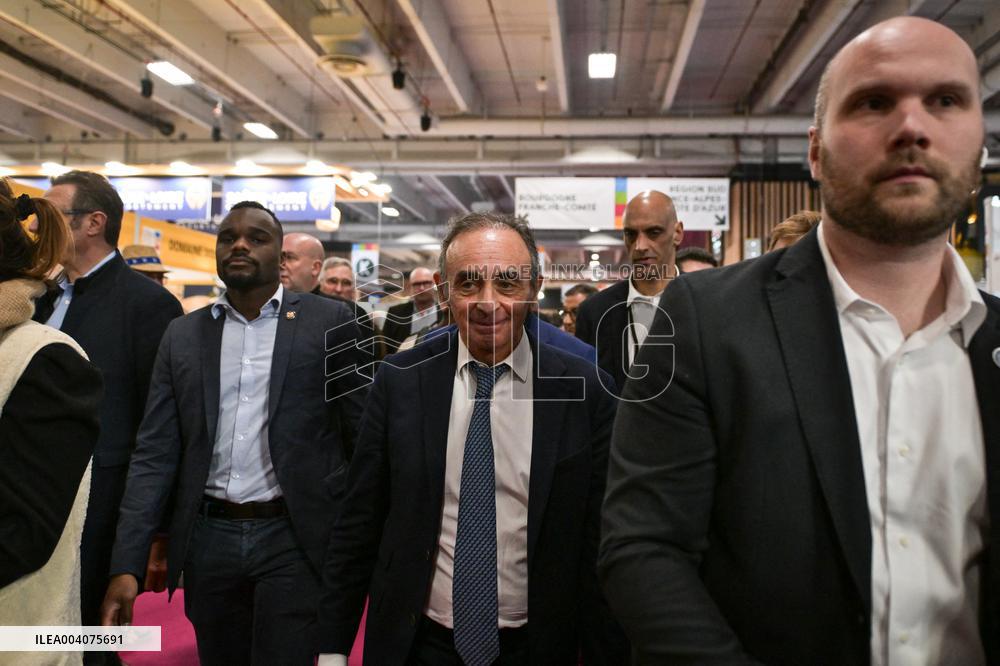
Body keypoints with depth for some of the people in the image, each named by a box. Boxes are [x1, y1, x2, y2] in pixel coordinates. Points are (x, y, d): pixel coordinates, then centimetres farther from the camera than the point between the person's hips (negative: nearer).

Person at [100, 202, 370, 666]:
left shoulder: (329, 322, -3)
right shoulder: (182, 336, 6)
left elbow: (364, 436, -2)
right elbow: (154, 454, 3)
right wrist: (127, 564, -4)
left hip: (294, 539, -3)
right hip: (207, 540, 4)